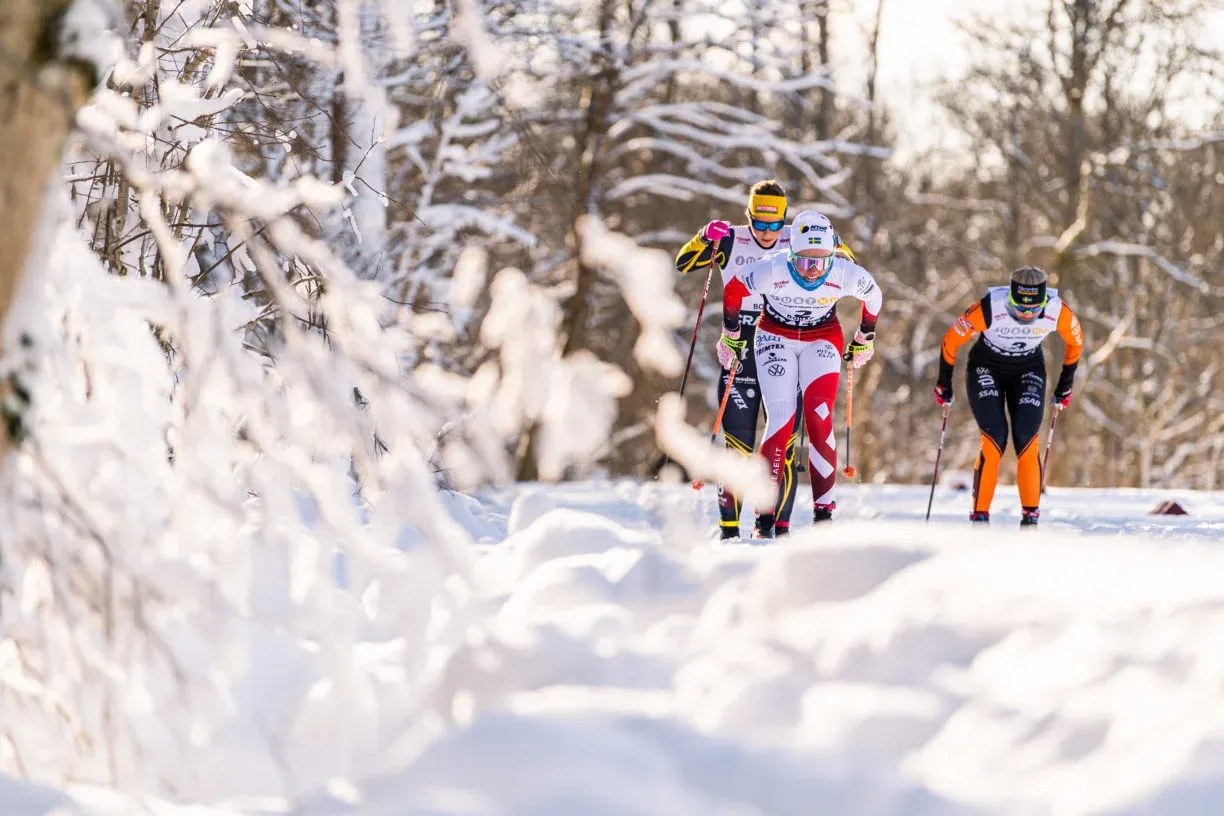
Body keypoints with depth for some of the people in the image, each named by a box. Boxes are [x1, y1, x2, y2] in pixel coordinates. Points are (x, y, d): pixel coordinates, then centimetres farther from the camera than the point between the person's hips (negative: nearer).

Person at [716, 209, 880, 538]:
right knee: (781, 420, -13)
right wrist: (731, 335, 4)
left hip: (822, 339, 1)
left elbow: (873, 297, -2)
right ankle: (766, 516, -7)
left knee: (819, 417, -17)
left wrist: (865, 339, 13)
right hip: (776, 336, -1)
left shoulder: (846, 274, -26)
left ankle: (823, 510, -12)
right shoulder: (771, 270, -31)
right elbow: (734, 288, -10)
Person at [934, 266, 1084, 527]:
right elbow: (951, 340, -17)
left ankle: (1030, 515, -4)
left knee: (1026, 443, -14)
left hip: (1028, 372, 2)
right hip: (987, 369, -2)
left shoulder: (1058, 312, -26)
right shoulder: (988, 309, -34)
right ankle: (979, 515, -8)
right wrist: (944, 383, -5)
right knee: (994, 441, -17)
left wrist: (1065, 385, 5)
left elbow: (1075, 342, -3)